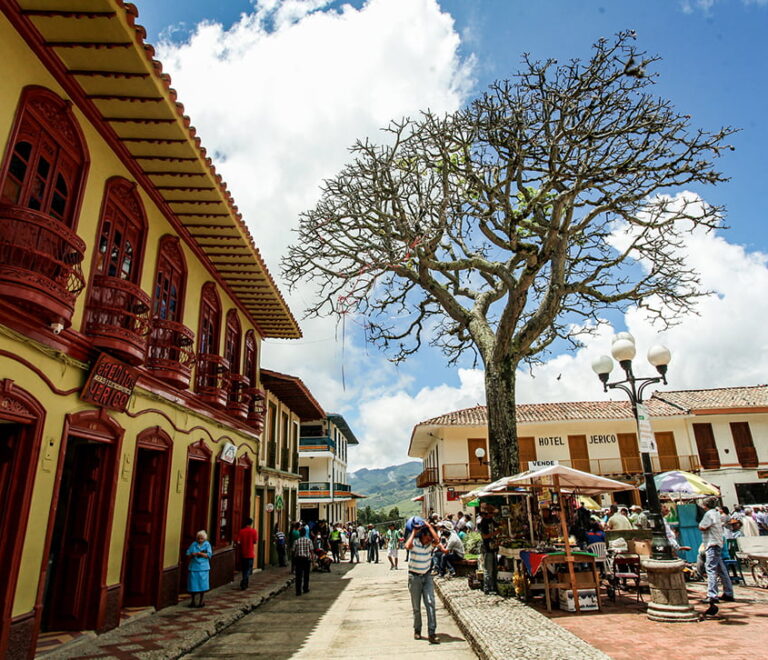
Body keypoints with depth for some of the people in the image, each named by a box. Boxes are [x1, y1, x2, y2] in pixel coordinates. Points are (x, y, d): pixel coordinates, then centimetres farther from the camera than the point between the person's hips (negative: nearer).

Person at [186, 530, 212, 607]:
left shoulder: (207, 544, 2)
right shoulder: (193, 544, 6)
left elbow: (209, 555, -6)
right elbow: (188, 554, 5)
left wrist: (200, 553, -17)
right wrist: (192, 555, -16)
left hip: (203, 567, -2)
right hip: (194, 567, 2)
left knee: (202, 585, 0)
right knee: (193, 585, 4)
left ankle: (201, 601, 15)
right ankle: (193, 601, 22)